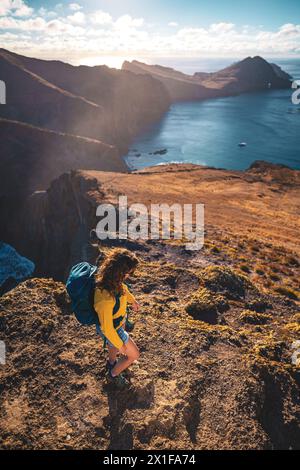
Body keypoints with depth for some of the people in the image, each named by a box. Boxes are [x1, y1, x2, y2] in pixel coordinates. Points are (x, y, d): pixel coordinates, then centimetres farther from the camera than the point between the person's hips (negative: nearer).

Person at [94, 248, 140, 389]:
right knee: (134, 354, 15)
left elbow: (123, 288, 2)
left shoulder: (114, 281, -24)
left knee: (114, 345, 36)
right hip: (113, 329, -7)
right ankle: (113, 374, 42)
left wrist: (133, 300, 22)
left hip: (120, 320, 7)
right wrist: (120, 345, -14)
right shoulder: (105, 299, -47)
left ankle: (111, 362, 67)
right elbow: (107, 328, -31)